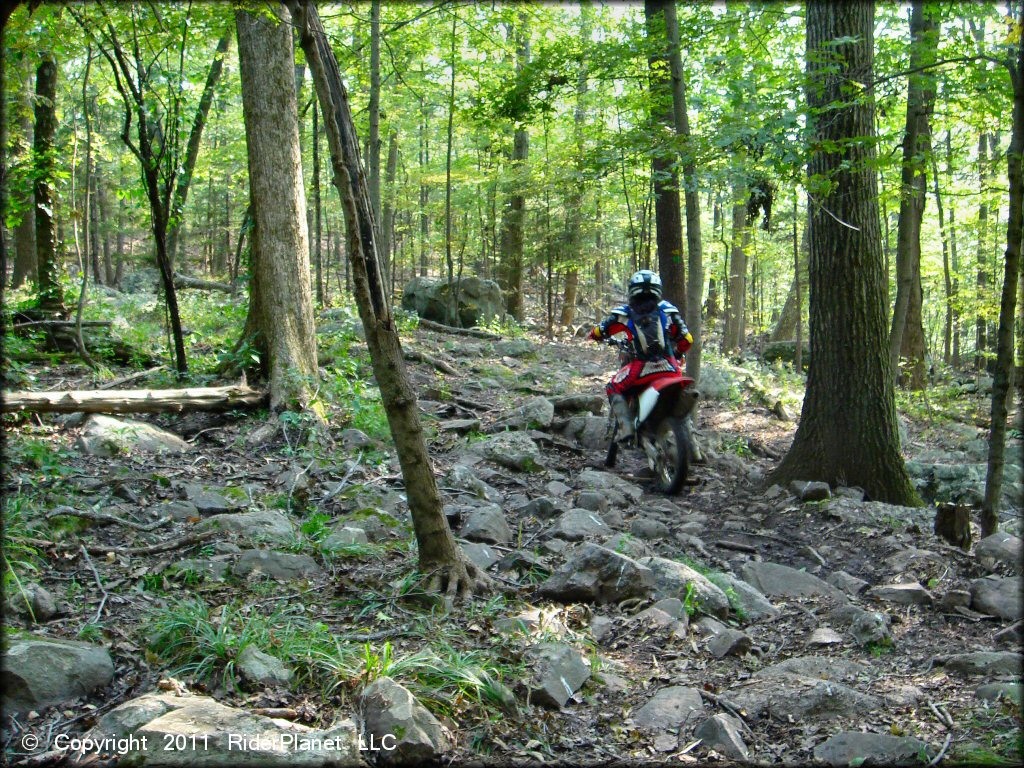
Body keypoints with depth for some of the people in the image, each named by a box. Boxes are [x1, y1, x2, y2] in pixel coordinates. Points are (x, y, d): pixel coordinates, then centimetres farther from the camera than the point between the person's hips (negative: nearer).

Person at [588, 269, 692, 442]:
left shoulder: (625, 313, 5)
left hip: (641, 367, -3)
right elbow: (687, 340, 11)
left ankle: (625, 427, 1)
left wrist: (593, 335, 33)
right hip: (670, 367, 3)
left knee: (614, 388, 18)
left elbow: (598, 331, 8)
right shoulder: (667, 309, 11)